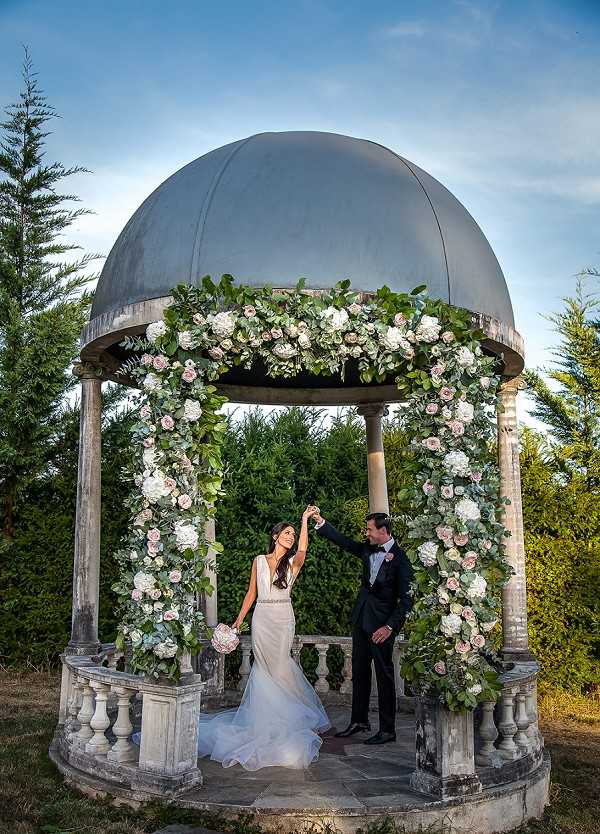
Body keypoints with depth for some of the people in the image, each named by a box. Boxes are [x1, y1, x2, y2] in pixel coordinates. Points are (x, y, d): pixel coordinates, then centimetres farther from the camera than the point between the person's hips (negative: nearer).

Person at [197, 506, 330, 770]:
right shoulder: (259, 561, 6)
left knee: (275, 667, 2)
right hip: (262, 618, 1)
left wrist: (305, 520, -26)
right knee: (266, 667, 3)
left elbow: (302, 550, -22)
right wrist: (239, 619, 7)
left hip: (283, 619, 0)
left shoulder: (292, 563, 2)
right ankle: (267, 716, 18)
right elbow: (251, 593, 11)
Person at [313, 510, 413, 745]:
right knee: (359, 672, 15)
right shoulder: (368, 549, 4)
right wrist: (320, 522, 9)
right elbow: (344, 542, 15)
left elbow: (405, 598, -15)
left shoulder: (400, 558, -14)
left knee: (384, 676, 2)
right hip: (361, 618, 7)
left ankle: (387, 730, 12)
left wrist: (390, 626, -21)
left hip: (381, 624, -7)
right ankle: (359, 721, 28)